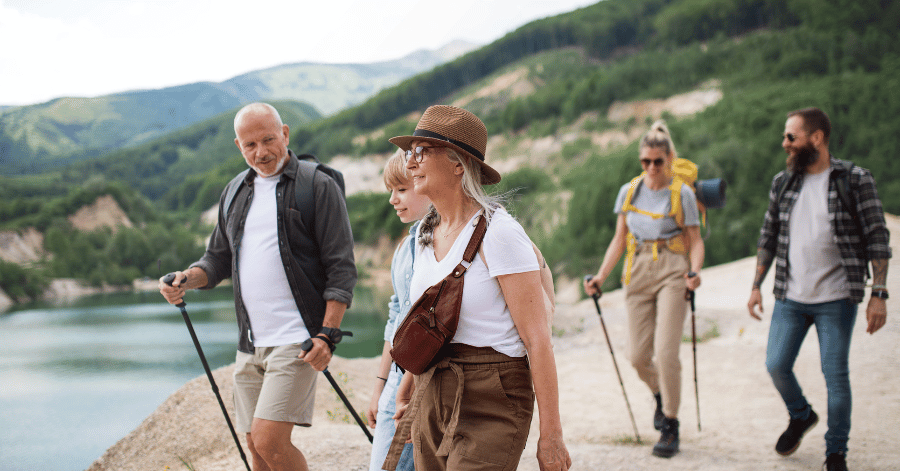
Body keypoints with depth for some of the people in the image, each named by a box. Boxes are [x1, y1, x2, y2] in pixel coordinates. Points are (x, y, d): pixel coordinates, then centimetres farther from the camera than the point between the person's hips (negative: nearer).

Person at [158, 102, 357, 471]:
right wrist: (187, 279, 0)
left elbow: (341, 268, -8)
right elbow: (218, 258, 22)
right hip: (250, 343, 7)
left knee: (270, 440, -17)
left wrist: (328, 334, -17)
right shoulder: (236, 192, 16)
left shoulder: (318, 186, -4)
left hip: (296, 340, -7)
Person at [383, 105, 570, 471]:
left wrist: (551, 435, -18)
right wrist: (404, 394, 24)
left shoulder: (498, 232, -14)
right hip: (432, 396, 8)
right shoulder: (426, 234, 9)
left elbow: (537, 338, -16)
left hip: (490, 403, -7)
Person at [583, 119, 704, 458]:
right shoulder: (629, 192, 10)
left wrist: (694, 271, -17)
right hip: (638, 272, 3)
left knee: (665, 351, -13)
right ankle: (661, 394, 34)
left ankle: (670, 427, 1)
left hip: (672, 271, -3)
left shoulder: (682, 194, 1)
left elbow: (695, 241, 2)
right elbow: (619, 240, 14)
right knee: (638, 355, 0)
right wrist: (601, 277, 4)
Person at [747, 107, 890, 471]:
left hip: (836, 300, -4)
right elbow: (768, 237, 15)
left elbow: (877, 239, -6)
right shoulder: (783, 182, 7)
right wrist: (756, 286, 11)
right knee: (776, 365, 2)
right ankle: (800, 416, 32)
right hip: (790, 297, 4)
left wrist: (878, 294, -12)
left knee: (836, 376, -1)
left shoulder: (855, 181, -6)